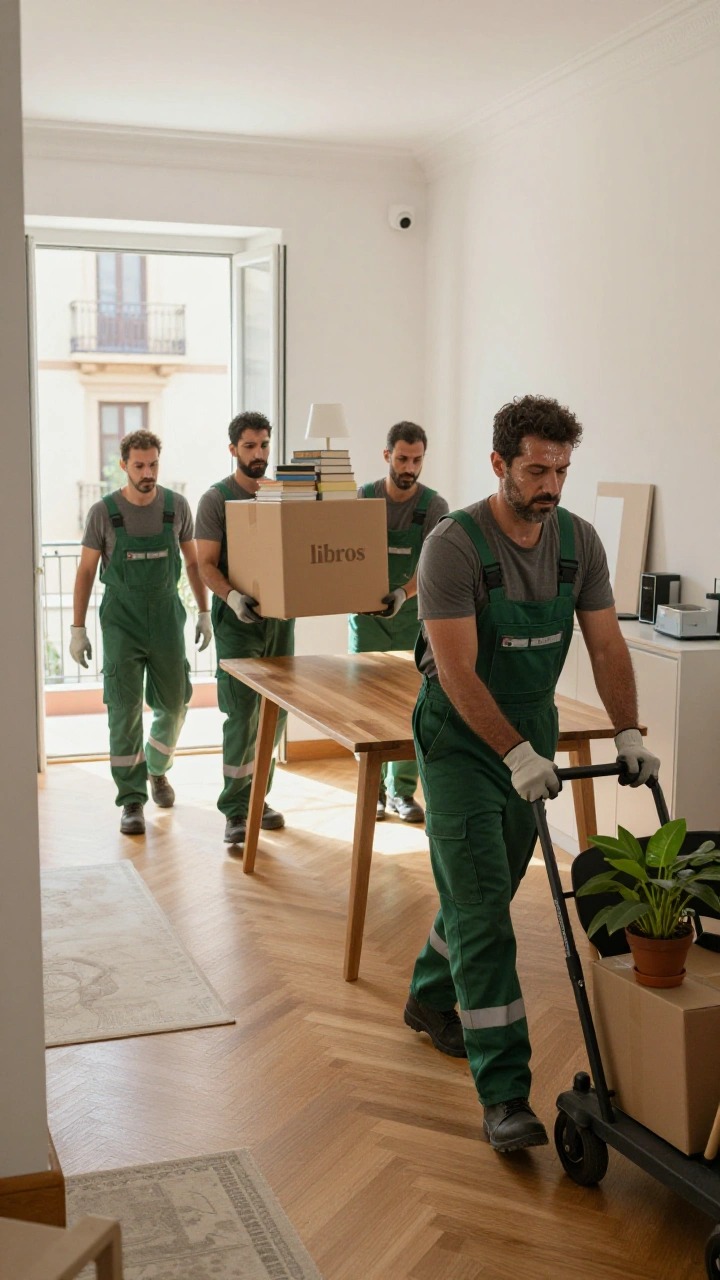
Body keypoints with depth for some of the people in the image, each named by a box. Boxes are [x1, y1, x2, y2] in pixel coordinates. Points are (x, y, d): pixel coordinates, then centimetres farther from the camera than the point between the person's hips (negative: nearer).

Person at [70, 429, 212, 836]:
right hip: (122, 622, -2)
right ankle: (132, 800, 3)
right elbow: (86, 571, -1)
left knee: (174, 705, 10)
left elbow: (193, 562, 10)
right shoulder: (104, 512, -7)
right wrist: (78, 629, -3)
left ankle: (157, 769, 38)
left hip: (167, 618, 2)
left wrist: (205, 613, 9)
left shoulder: (177, 506, -2)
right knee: (125, 709, -5)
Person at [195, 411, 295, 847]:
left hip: (280, 614, 5)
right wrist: (231, 596, -27)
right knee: (242, 716, -7)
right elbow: (207, 564, -9)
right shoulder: (216, 499, -4)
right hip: (239, 619, -5)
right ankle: (236, 811, 1)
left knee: (275, 713, 10)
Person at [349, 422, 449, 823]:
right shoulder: (364, 498, -2)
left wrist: (403, 594, -35)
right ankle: (373, 789, 15)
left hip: (412, 616, -1)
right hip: (367, 614, 1)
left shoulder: (434, 505, -7)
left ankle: (403, 791, 14)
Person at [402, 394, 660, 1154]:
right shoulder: (453, 546, -21)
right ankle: (504, 1095, -6)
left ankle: (429, 999, 45)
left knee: (486, 891, 19)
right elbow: (458, 672, -25)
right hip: (461, 739, -6)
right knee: (482, 912, -9)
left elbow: (606, 644, -1)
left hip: (531, 734, 6)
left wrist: (628, 733, -12)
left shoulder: (578, 541, -3)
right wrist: (517, 755, -31)